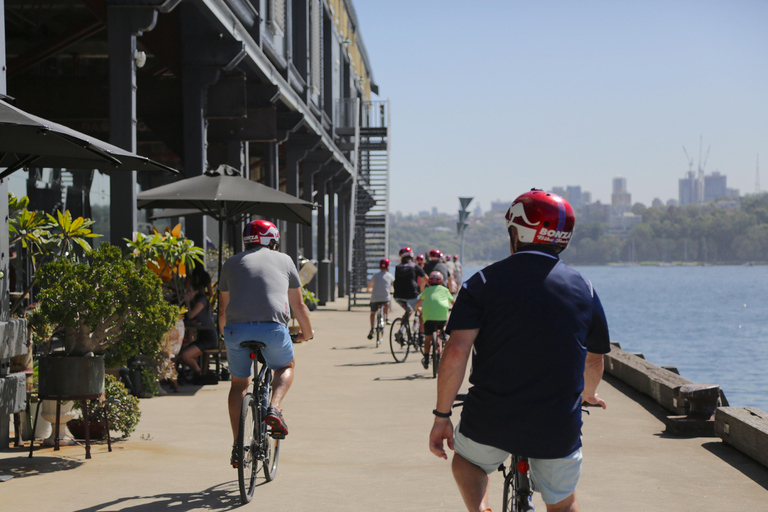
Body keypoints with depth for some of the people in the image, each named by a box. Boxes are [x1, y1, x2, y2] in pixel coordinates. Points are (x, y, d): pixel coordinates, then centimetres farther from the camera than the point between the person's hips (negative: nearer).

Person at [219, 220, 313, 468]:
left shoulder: (231, 264, 23)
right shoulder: (283, 260, 20)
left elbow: (223, 310, 27)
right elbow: (298, 304, 27)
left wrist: (226, 337, 44)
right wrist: (307, 332, 43)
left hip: (237, 329, 1)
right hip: (273, 327, -1)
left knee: (239, 384, 21)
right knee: (286, 367, 28)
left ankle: (237, 447, 14)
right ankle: (274, 408, 1)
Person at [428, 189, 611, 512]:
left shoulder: (485, 282, -3)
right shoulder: (584, 290, 5)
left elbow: (455, 353, -12)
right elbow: (594, 362, 17)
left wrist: (441, 416, -2)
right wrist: (588, 396, 38)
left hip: (490, 421, -1)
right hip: (558, 428, 1)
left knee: (467, 459, 30)